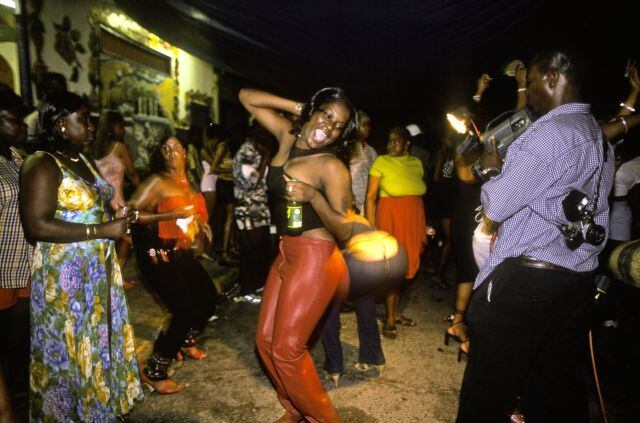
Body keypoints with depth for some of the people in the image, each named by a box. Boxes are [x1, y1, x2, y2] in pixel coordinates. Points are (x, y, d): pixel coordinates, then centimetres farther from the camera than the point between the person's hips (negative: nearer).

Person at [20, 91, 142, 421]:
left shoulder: (85, 161, 10)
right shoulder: (42, 165, -15)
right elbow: (37, 225, -24)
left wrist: (120, 224, 4)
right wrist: (102, 230, -23)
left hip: (99, 271, 8)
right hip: (64, 276, -8)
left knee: (99, 340, 19)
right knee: (71, 348, 7)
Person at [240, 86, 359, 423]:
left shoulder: (332, 167, -13)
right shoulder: (288, 136, 5)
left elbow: (344, 232, -15)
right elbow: (247, 97, 14)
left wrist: (313, 196, -27)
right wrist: (296, 106, 5)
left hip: (314, 259, -7)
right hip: (286, 254, 8)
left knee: (286, 349, -4)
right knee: (266, 340, 12)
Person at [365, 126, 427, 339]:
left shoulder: (416, 163, 8)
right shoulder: (381, 162, -6)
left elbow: (419, 194, 13)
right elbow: (370, 196, -10)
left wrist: (424, 225, 10)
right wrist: (370, 228, -16)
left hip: (413, 220, 5)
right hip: (390, 218, -5)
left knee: (405, 267, 12)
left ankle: (395, 313, 27)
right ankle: (389, 320, 11)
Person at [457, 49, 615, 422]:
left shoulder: (551, 133, -15)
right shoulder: (601, 138, 15)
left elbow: (497, 206, -17)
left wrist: (493, 169, 2)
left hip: (527, 280, -9)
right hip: (580, 281, 9)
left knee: (487, 392, 4)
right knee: (559, 385, 18)